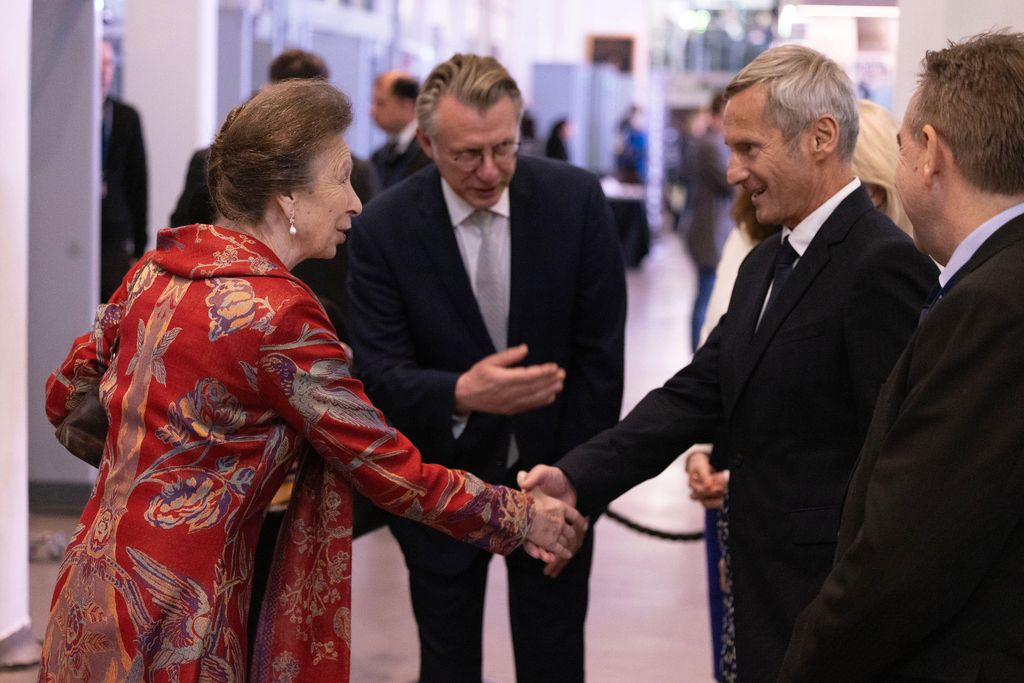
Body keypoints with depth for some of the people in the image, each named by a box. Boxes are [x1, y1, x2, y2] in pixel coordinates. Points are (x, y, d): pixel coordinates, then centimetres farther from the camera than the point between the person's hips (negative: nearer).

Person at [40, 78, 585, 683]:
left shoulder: (159, 266, 3)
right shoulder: (279, 316, -20)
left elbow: (66, 396, 14)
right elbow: (393, 472, -14)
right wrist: (523, 517, -3)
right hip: (170, 618, -8)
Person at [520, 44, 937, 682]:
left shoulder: (885, 264, -18)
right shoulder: (767, 262, 12)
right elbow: (698, 391, 8)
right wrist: (578, 477, -4)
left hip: (827, 603, -9)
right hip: (763, 591, 9)